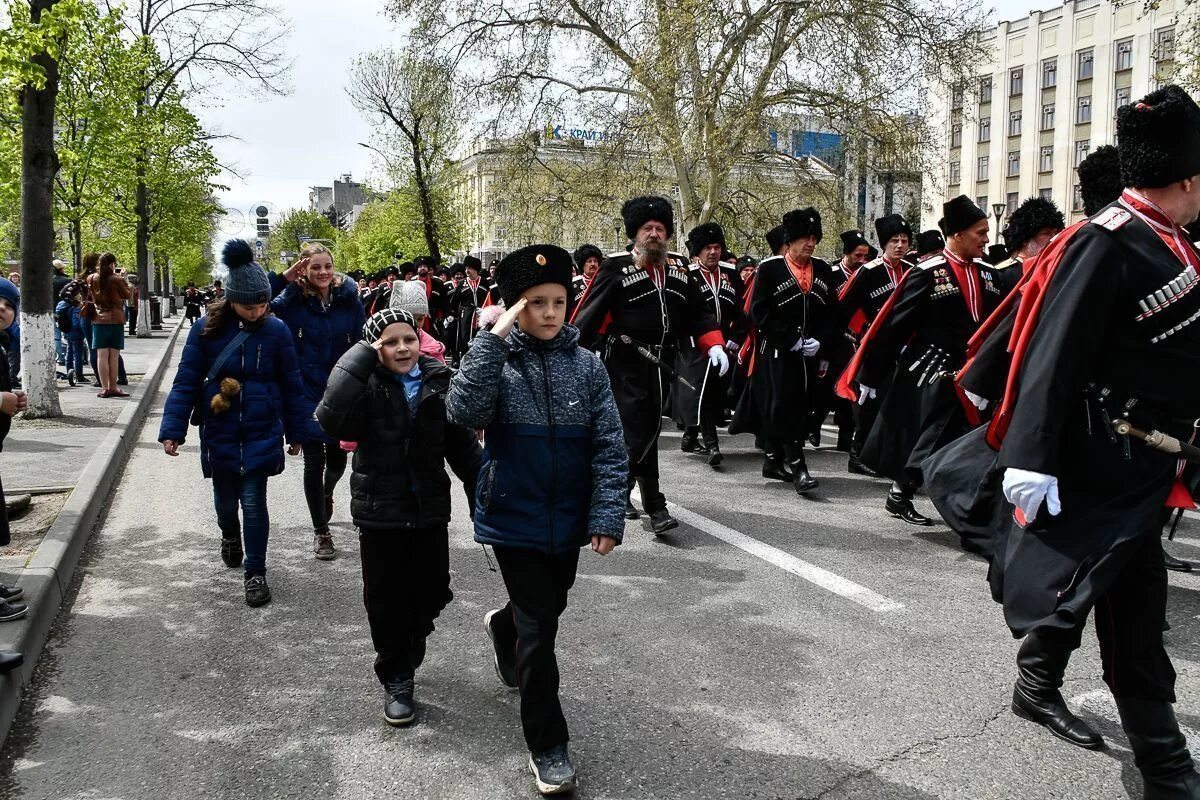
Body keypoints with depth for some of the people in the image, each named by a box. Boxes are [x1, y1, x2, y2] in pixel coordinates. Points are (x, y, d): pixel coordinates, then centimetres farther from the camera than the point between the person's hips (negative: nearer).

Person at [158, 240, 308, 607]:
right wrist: (173, 429, -9)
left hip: (262, 433, -1)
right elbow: (186, 382, -3)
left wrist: (296, 432, 5)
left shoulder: (276, 330, -6)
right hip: (219, 433, 2)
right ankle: (230, 537, 51)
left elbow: (291, 385, 1)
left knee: (253, 502, -5)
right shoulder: (206, 330, -7)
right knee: (225, 499, 17)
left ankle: (255, 574, 10)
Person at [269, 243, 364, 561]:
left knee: (338, 458, 12)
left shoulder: (349, 300, -3)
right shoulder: (293, 301, -6)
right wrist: (284, 277, -19)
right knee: (314, 461, 4)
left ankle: (327, 493, 48)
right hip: (308, 394, -1)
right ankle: (321, 531, 19)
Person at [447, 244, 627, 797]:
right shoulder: (496, 361, -8)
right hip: (514, 517, -3)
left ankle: (504, 629, 60)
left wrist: (607, 517, -13)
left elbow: (609, 446, -5)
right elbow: (464, 410, -29)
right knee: (540, 626, -2)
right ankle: (548, 747, 15)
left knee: (549, 607, 23)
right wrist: (493, 338, -28)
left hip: (568, 519, 4)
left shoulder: (587, 366, -3)